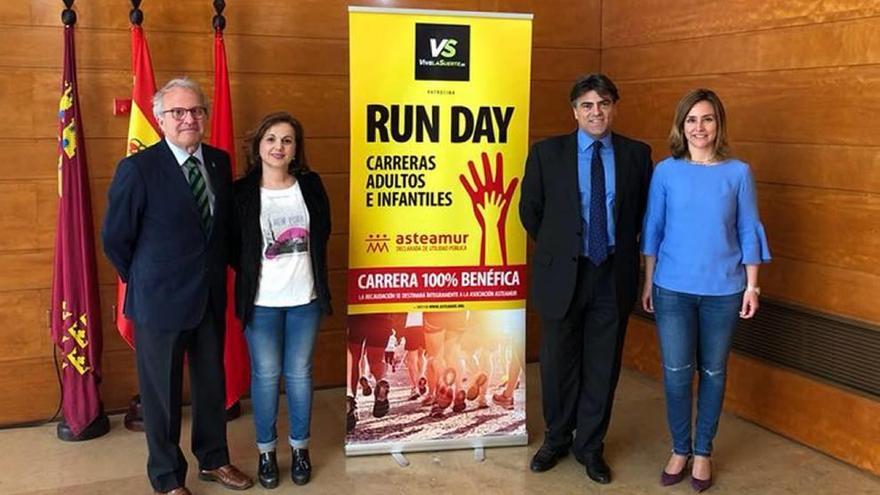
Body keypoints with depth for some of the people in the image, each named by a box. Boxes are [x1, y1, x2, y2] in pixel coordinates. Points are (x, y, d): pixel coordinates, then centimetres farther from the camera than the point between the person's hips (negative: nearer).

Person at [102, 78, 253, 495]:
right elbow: (114, 238, -8)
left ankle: (213, 460, 39)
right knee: (162, 391, 10)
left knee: (212, 382, 18)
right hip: (160, 302, -5)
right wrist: (144, 282, 1)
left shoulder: (220, 162, 1)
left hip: (211, 299, 5)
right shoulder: (138, 168, -15)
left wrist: (216, 274, 9)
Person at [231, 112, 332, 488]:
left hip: (304, 298, 2)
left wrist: (305, 265, 7)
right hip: (261, 301, -2)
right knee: (265, 375, 8)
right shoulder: (242, 191, -7)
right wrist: (253, 272, 0)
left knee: (299, 374, 11)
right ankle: (266, 451, 24)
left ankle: (300, 447, 27)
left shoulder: (311, 185, 0)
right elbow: (231, 246, -1)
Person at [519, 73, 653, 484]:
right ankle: (556, 439, 32)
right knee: (558, 362, 11)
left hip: (614, 275, 1)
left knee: (603, 365, 10)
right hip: (563, 273, -1)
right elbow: (530, 211, 6)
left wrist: (622, 247, 10)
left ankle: (590, 446, 27)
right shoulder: (547, 153, -3)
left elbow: (645, 211, 13)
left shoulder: (637, 154, 1)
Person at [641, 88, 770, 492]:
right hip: (673, 288, 0)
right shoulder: (666, 171, -2)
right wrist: (648, 282, 4)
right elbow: (653, 229, 3)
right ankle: (680, 449, 23)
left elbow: (748, 231, 2)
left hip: (723, 289, 0)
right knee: (676, 371, 3)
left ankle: (703, 452, 26)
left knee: (713, 371, 10)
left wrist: (752, 285, 0)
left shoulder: (738, 173, -2)